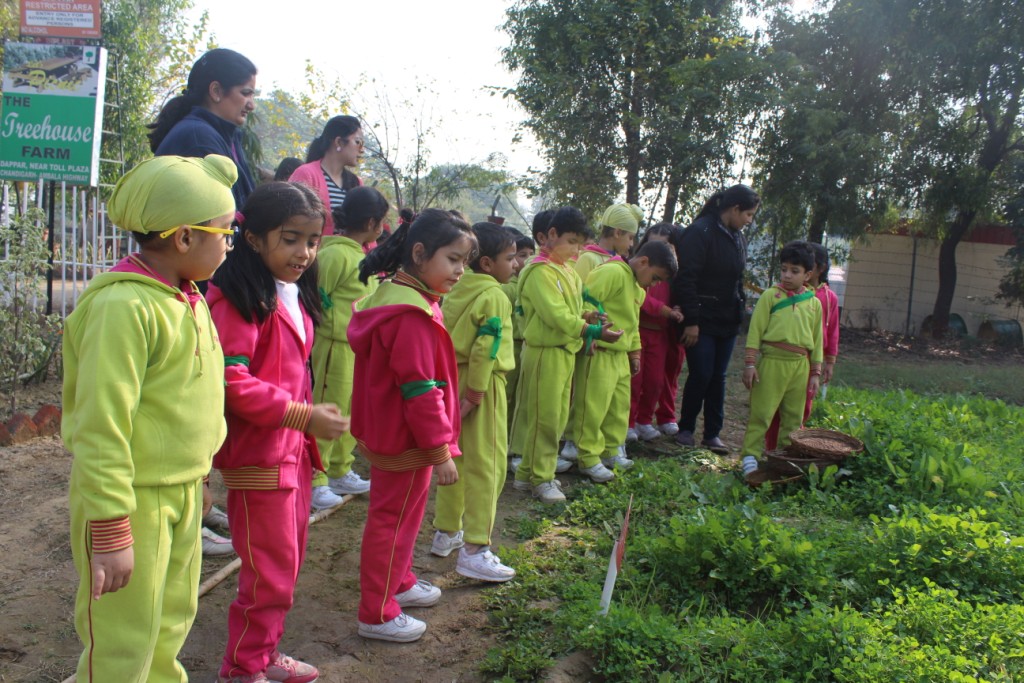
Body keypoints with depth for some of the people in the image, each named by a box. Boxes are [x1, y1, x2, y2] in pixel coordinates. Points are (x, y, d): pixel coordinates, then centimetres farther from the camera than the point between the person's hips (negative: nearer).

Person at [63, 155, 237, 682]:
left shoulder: (187, 300, 7)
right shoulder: (123, 306, -24)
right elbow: (101, 426, -25)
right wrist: (111, 532, -22)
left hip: (182, 494, 9)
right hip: (132, 498, -9)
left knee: (172, 623, 23)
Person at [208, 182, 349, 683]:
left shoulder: (296, 296, 12)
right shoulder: (238, 299, -16)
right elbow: (231, 382, -24)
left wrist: (309, 423, 15)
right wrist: (302, 415, -24)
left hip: (294, 451, 9)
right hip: (258, 453, -9)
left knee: (288, 562, 19)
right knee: (271, 571, 1)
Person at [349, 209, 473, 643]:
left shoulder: (395, 296, 7)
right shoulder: (412, 316, -26)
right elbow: (420, 390, -27)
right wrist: (441, 450, -21)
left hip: (388, 434, 10)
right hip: (406, 442, -10)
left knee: (400, 515, 25)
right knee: (392, 521, 3)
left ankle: (398, 582, 44)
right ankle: (377, 615, 17)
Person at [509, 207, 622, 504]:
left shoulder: (567, 271, 14)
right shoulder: (541, 271, -15)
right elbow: (556, 314, -23)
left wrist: (586, 317, -4)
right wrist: (595, 331, -25)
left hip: (566, 352, 9)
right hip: (544, 352, -9)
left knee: (558, 417, 13)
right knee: (544, 418, -1)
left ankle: (528, 473, 24)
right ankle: (539, 478, 11)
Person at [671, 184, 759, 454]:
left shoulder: (737, 237, 13)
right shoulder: (700, 232, -14)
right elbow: (686, 279, -18)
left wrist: (740, 303, 14)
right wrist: (691, 321, -19)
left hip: (727, 321, 7)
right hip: (702, 320, -7)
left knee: (718, 377, 9)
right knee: (701, 374, -5)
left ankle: (713, 433, 17)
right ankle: (686, 428, 14)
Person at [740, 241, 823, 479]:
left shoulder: (814, 303, 9)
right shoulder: (770, 296, -1)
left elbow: (817, 340, 13)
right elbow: (755, 330, -2)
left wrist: (815, 372, 11)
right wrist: (750, 364, -6)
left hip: (799, 365, 4)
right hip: (772, 361, -4)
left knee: (794, 417, 11)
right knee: (761, 413, -4)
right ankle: (750, 456, 2)